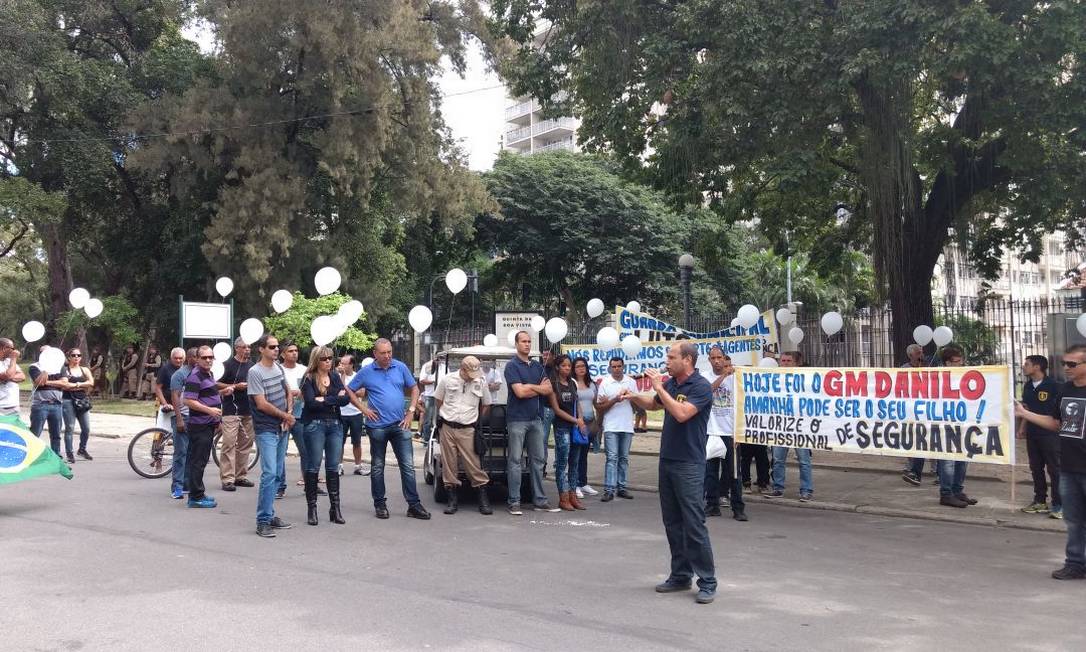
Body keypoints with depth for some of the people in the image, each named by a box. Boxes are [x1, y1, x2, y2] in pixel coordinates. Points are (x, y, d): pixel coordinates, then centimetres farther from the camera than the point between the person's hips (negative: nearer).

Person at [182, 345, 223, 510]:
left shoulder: (209, 374, 16)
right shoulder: (195, 376, -15)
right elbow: (189, 400, -23)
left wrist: (217, 419, 25)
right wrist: (209, 410, -27)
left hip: (209, 424, 10)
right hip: (199, 425, -10)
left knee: (200, 460, 15)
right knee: (198, 461, -6)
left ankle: (198, 493, 23)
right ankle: (196, 497, -2)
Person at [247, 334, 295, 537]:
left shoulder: (280, 368, 11)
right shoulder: (255, 372, -11)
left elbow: (288, 393, 18)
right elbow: (261, 404, -15)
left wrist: (290, 414, -1)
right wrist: (285, 415, -6)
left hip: (282, 429, 7)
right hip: (266, 430, -7)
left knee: (278, 475, 10)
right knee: (269, 473, -14)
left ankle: (270, 515, 19)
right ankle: (263, 521, -9)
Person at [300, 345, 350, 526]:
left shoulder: (335, 377, 12)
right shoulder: (309, 379, -2)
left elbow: (346, 398, -1)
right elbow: (311, 403, -16)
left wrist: (325, 400, -11)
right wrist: (335, 399, -11)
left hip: (335, 424, 4)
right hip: (315, 425, -4)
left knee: (333, 467, 6)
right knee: (313, 467, 0)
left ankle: (335, 508, 10)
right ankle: (312, 509, 7)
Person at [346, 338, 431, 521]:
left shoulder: (401, 368, 4)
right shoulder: (366, 372, -1)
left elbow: (414, 388, 11)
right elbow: (349, 391, 5)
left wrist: (411, 411, 1)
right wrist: (363, 409, -5)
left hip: (400, 424, 1)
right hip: (377, 426, -1)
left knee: (408, 465, 0)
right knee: (377, 467, 8)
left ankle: (414, 505, 5)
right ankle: (380, 504, 20)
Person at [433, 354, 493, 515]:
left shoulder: (481, 382, 3)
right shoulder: (447, 380, 0)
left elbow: (486, 405, 14)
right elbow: (437, 401, 12)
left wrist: (477, 422, 10)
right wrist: (446, 418, 11)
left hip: (467, 430, -1)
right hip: (447, 429, 1)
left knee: (473, 465, -6)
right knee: (449, 464, 4)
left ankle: (483, 499, 1)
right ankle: (453, 499, 13)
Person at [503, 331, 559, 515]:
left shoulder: (537, 366, 14)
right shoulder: (512, 366, -5)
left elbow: (548, 390, 5)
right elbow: (520, 392, -16)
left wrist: (530, 386, -10)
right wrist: (539, 387, -3)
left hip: (535, 418, 6)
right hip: (517, 419, -6)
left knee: (538, 460, 8)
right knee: (515, 460, -3)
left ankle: (539, 500, 14)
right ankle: (513, 502, 0)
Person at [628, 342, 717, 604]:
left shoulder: (701, 387, -13)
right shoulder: (670, 383, 9)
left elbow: (681, 413, -27)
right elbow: (653, 404, 26)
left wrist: (659, 388, -21)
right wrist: (634, 397, 7)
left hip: (689, 465, -8)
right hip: (667, 461, 8)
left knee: (694, 524, -6)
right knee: (672, 522, 12)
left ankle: (707, 582, 2)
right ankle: (680, 575, 21)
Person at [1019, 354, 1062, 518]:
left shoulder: (1052, 386, -11)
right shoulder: (1027, 386, 9)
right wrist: (1022, 428, 12)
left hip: (1050, 434, -7)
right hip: (1032, 434, 7)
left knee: (1054, 469, -1)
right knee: (1036, 468, 12)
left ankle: (1058, 505, 4)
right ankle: (1040, 501, 22)